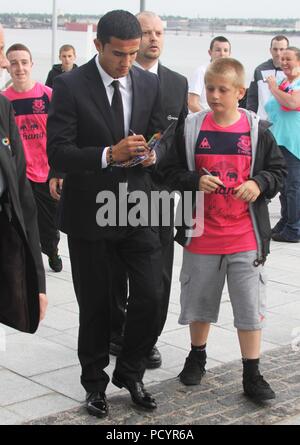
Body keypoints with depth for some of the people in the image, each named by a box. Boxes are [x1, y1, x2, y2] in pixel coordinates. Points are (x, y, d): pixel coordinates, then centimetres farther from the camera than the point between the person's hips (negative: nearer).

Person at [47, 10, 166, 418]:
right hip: (90, 212, -3)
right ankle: (95, 383, 30)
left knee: (150, 298, -1)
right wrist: (109, 154, -26)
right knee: (95, 305, 9)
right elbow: (57, 153, -14)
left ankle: (130, 372, 25)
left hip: (138, 208, 3)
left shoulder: (149, 83, 4)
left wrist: (152, 153, -10)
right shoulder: (70, 86, -10)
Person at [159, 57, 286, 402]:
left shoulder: (257, 130, -2)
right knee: (199, 302, 17)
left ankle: (252, 375, 16)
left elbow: (278, 170, 5)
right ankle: (197, 356, 39)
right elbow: (170, 170, 1)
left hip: (245, 238, -1)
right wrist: (195, 182, -17)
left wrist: (259, 184, -14)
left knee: (250, 308, 3)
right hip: (201, 237, 1)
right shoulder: (191, 129, -2)